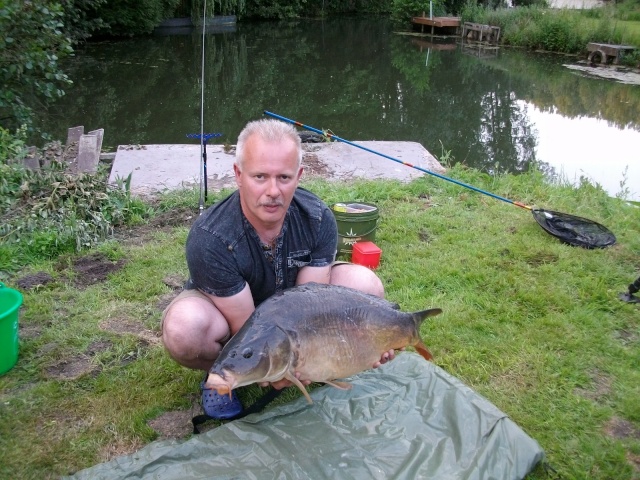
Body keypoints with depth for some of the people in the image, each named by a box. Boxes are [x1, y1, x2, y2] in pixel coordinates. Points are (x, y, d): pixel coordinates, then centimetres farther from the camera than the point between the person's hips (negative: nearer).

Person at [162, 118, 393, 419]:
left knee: (365, 285, -21)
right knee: (183, 329, -38)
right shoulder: (209, 239, -34)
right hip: (223, 309, -3)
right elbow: (247, 331, -28)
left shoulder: (318, 219, -23)